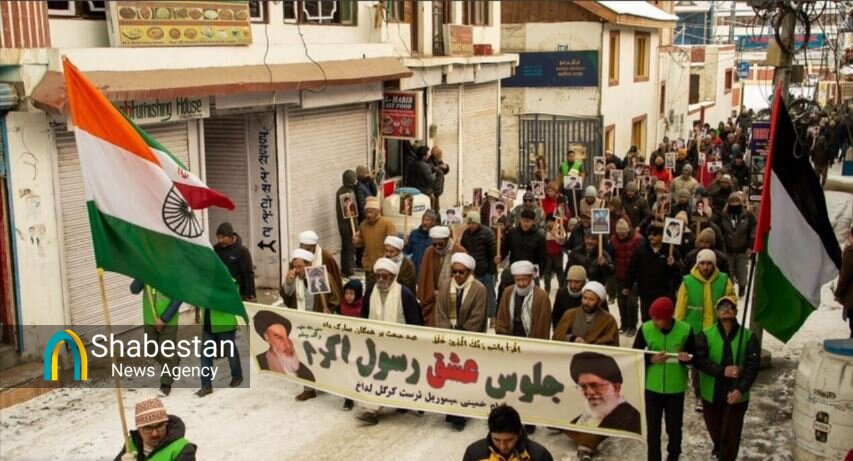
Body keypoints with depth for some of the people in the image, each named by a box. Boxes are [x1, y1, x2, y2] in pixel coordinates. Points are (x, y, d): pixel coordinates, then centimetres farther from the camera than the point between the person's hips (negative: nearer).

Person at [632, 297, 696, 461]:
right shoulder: (646, 329, -12)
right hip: (652, 387, 0)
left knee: (674, 427, 14)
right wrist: (651, 359, -20)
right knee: (652, 428, 10)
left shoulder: (685, 330, -13)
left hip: (675, 388, 0)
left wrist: (687, 358, -23)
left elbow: (694, 356, 0)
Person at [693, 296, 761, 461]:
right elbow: (698, 360, -13)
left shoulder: (748, 336, -4)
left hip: (736, 396, -1)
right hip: (711, 395, 2)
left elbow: (753, 365, -10)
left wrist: (741, 389, -21)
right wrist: (722, 371, -25)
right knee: (715, 431, 21)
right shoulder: (705, 335, -4)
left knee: (731, 435, 2)